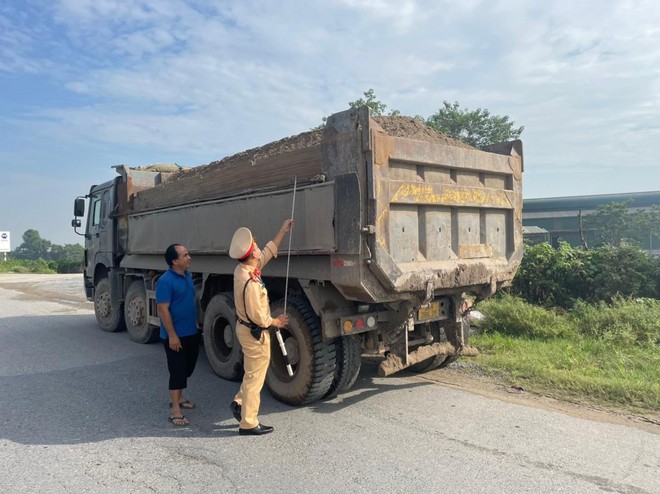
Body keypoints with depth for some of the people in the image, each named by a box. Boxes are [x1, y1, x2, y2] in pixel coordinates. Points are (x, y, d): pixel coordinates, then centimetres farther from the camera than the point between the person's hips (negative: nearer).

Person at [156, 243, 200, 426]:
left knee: (188, 368, 19)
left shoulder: (188, 276, 8)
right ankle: (175, 411, 5)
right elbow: (163, 310, -21)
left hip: (191, 333, 8)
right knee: (177, 371, -3)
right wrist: (172, 335, -22)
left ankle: (178, 398, 38)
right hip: (175, 336, -8)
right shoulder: (165, 281, -19)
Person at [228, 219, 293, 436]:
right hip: (254, 333, -9)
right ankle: (248, 424, 15)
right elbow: (258, 316, -26)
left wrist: (283, 231, 17)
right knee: (254, 377, 3)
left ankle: (239, 402, 33)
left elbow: (268, 252, 13)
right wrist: (276, 322, -8)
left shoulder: (243, 269, 0)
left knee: (253, 373, 25)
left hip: (246, 328, 9)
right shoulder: (250, 282, -29)